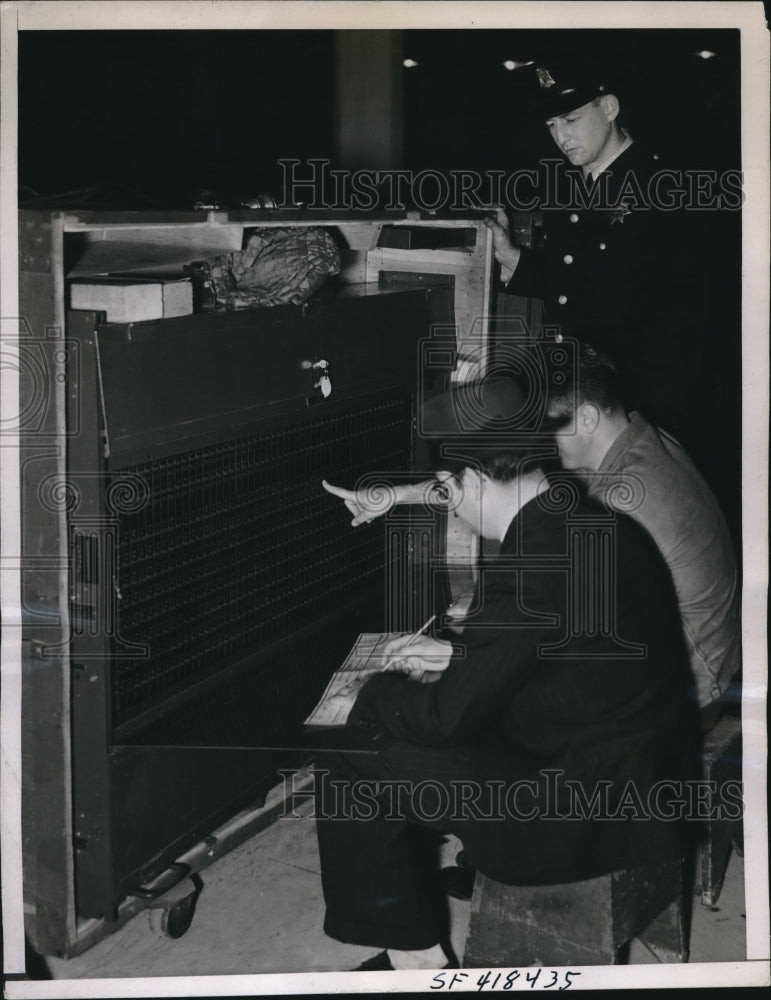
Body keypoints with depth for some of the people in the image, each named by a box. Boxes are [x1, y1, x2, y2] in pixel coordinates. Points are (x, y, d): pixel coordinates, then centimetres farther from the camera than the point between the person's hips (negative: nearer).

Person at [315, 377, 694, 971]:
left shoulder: (530, 562, -24)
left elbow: (445, 718, -18)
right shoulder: (601, 525, 4)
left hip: (585, 817, -9)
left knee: (349, 760, -3)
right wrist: (459, 656, 20)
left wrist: (378, 689, 2)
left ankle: (415, 956, 12)